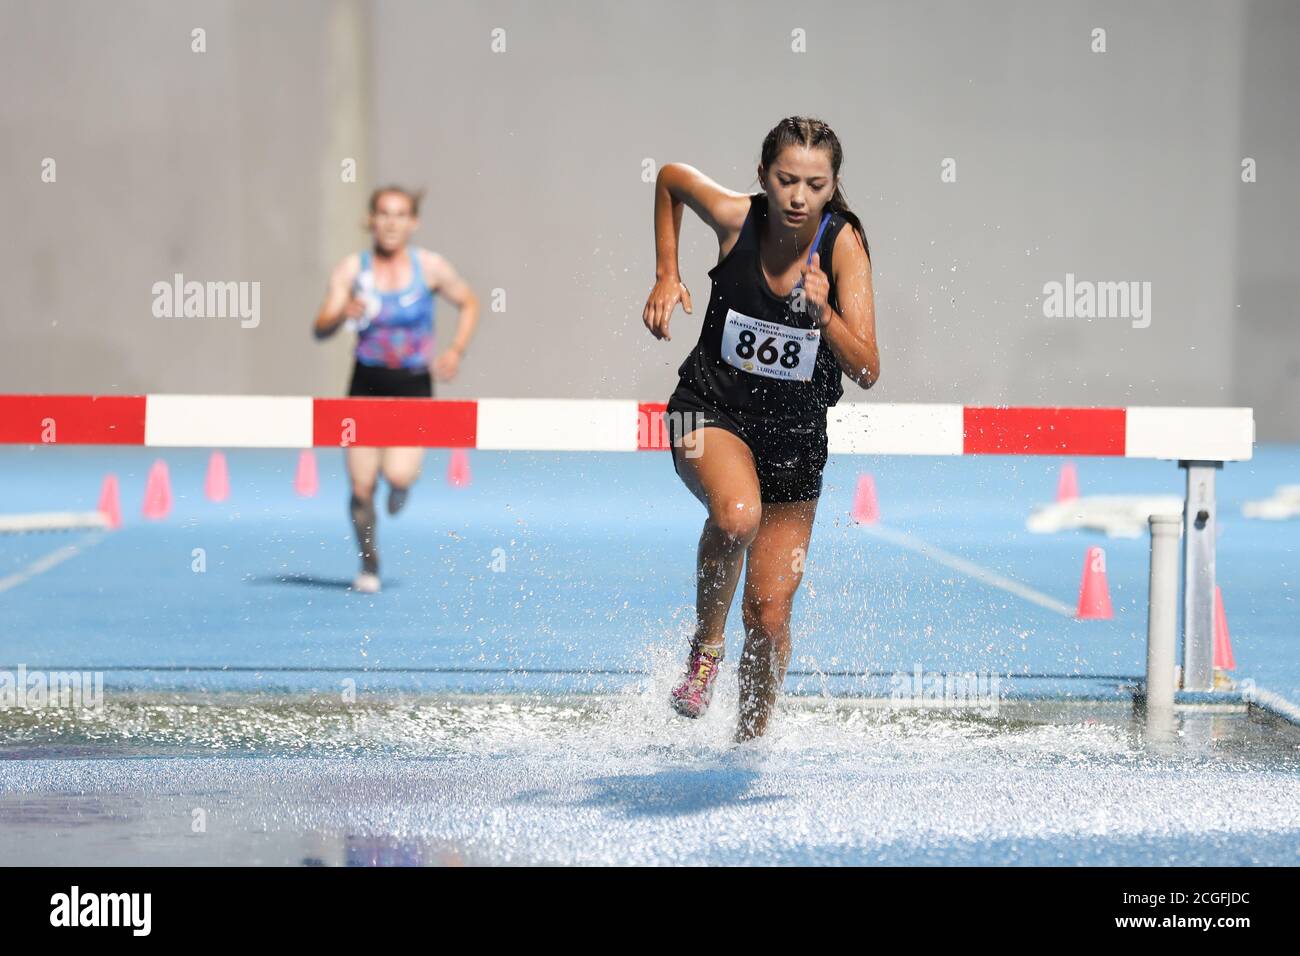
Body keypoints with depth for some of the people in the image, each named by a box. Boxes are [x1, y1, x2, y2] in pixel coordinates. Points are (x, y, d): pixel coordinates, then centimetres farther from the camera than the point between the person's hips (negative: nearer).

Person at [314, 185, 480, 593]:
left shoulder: (430, 267, -4)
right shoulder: (351, 269, -3)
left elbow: (469, 303, 11)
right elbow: (320, 329, -6)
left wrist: (456, 350, -2)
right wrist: (343, 315, -27)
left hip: (413, 386, -1)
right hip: (367, 382, 1)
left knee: (398, 474, -20)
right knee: (361, 487, -3)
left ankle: (402, 484, 19)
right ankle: (369, 564, 19)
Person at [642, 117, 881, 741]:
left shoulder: (843, 245, -17)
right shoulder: (734, 216, -15)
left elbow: (866, 372, -20)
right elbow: (670, 178, 8)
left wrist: (823, 312, -37)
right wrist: (666, 277, 2)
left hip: (795, 433, 1)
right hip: (713, 408, -1)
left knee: (770, 614, 4)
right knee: (736, 515, -36)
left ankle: (751, 739, 29)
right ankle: (706, 643, -10)